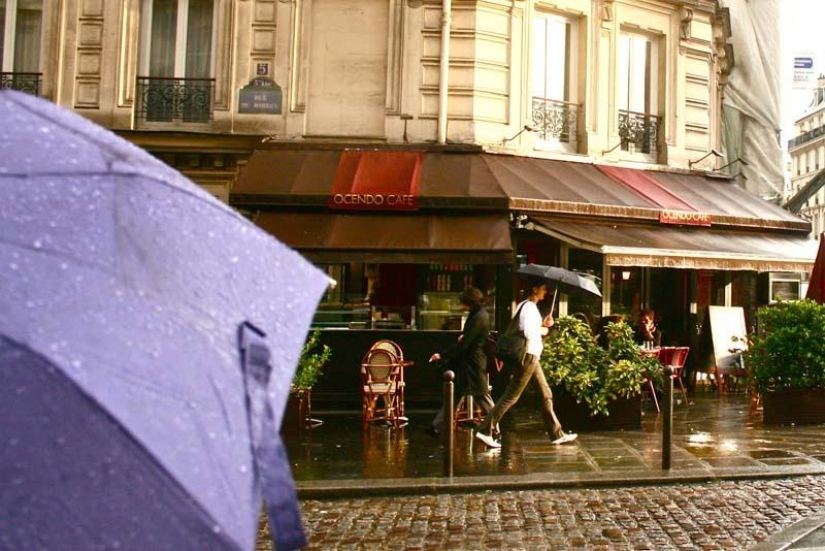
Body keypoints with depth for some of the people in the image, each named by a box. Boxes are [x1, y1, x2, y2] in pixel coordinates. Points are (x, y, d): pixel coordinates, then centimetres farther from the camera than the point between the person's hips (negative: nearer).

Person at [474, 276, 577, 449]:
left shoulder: (529, 306, 16)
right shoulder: (529, 307, -15)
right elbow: (529, 333, -27)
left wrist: (543, 324, 6)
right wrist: (543, 330, -9)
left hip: (532, 356, 10)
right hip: (528, 356, -10)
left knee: (546, 394, 13)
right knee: (511, 396, -7)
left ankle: (557, 434, 19)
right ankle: (485, 431, -4)